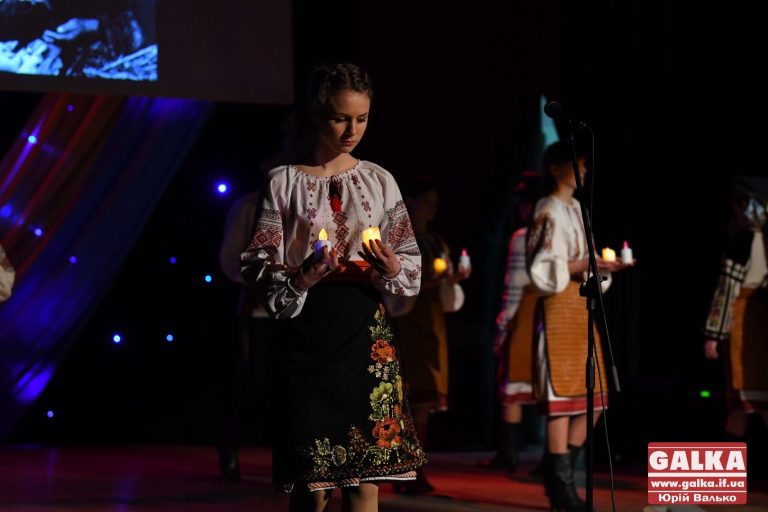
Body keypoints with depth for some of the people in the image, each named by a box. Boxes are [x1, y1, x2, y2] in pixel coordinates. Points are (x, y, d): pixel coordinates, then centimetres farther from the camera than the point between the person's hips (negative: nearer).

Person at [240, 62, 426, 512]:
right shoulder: (284, 182, 2)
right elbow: (259, 267, -1)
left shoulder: (379, 181, 8)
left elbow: (411, 261, 10)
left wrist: (392, 269, -12)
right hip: (308, 335, -2)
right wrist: (297, 280, -20)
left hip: (367, 336, 2)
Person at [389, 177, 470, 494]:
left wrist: (453, 280, -4)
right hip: (405, 322, -6)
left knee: (426, 399, 2)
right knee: (411, 396, -13)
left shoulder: (438, 244, 19)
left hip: (432, 322, 6)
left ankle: (416, 471, 3)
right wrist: (419, 283, -19)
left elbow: (448, 298, 15)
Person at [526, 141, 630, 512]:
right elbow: (542, 271, -14)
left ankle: (559, 476, 14)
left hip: (581, 308, 9)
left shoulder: (576, 210, 19)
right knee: (562, 397, -8)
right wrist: (584, 265, -20)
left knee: (591, 399, 7)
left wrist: (604, 267, 2)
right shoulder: (549, 212, -7)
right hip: (559, 309, -9)